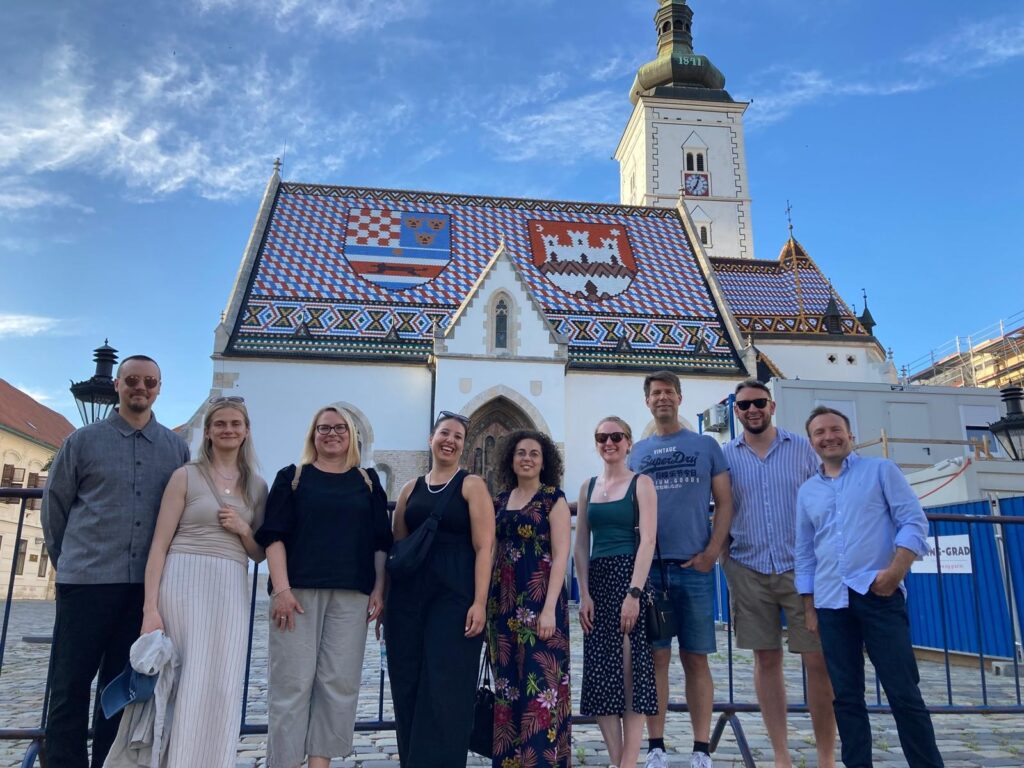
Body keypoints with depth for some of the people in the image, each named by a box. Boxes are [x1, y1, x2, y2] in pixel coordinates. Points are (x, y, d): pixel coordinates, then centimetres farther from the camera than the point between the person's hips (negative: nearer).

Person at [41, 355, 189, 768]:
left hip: (145, 584, 2)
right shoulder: (83, 441, 4)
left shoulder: (177, 448, 7)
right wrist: (67, 561, 11)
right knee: (70, 684, 3)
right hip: (87, 581, -1)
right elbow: (54, 505, 9)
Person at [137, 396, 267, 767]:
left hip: (232, 590, 4)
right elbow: (160, 544, -3)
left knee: (222, 689, 3)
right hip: (184, 582, -3)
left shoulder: (257, 486, 12)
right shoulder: (186, 476, 1)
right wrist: (150, 607, -10)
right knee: (188, 683, -2)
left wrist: (243, 529, -5)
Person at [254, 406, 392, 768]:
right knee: (292, 680, -2)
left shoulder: (368, 482, 15)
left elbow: (380, 542, 13)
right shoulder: (292, 477, 9)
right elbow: (274, 535, 0)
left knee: (339, 682, 0)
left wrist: (378, 589, 2)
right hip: (298, 590, -2)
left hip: (351, 594, 2)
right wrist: (282, 588, -11)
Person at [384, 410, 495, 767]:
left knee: (445, 690, -5)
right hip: (408, 595, 4)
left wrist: (479, 602, -15)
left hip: (455, 596, -4)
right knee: (407, 687, 8)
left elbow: (484, 547, -7)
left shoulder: (471, 485, 1)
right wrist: (385, 598, 10)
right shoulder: (411, 489, 13)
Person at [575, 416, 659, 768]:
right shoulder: (589, 487, 13)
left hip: (630, 577, -5)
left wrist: (634, 593, -18)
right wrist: (584, 594, 0)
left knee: (630, 672, -3)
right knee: (600, 673, 4)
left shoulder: (641, 483, -1)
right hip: (596, 580, 5)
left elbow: (647, 540, -10)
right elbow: (581, 545, 10)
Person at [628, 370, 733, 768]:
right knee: (656, 656, 4)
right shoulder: (638, 452, 12)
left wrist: (711, 553, -6)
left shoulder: (705, 445, 7)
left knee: (696, 659, 4)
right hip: (649, 566, 1)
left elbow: (724, 503, 4)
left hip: (694, 567, -1)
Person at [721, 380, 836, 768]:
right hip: (749, 570, 1)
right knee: (766, 661, 8)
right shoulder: (725, 456, 5)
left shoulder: (802, 448, 4)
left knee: (818, 662, 0)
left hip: (802, 567, -1)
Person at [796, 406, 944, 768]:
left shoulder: (881, 470, 6)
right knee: (846, 695, 7)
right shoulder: (807, 491, 15)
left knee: (903, 691, -3)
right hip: (831, 602, 4)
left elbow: (914, 521, -3)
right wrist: (809, 609, 12)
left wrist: (896, 570, -17)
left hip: (878, 593, -4)